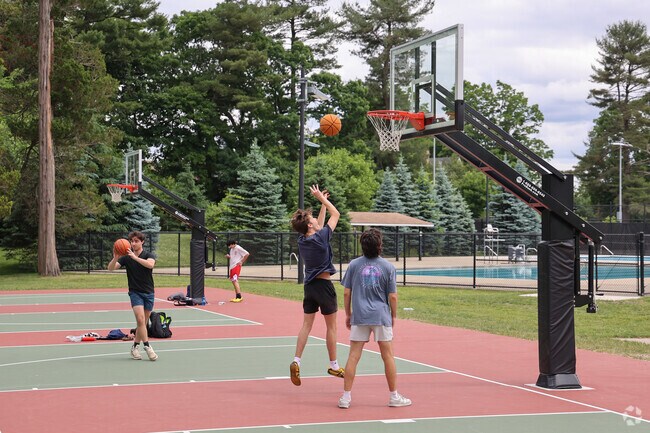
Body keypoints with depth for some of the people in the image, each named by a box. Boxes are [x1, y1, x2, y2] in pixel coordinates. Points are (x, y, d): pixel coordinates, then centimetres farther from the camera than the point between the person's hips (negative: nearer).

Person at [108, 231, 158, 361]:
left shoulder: (149, 255, -2)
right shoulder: (126, 258, 1)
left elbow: (150, 264, -26)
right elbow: (111, 268, -8)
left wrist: (134, 257, -36)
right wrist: (115, 258, -28)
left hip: (148, 293, 1)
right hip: (135, 292, -1)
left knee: (143, 322, 7)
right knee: (140, 319, -19)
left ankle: (135, 347, 20)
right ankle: (147, 347, -17)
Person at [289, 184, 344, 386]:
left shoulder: (302, 240, 2)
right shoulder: (321, 237, -16)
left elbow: (319, 226, 22)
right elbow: (336, 214, -5)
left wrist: (323, 202, 22)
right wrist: (323, 200, 4)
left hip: (309, 285, 6)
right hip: (324, 285, -6)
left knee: (306, 324, 8)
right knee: (331, 326, 6)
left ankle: (296, 361, -4)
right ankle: (333, 365, 15)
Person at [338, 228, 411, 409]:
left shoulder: (354, 264, 1)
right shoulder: (388, 266, -2)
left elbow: (346, 293, 3)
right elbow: (392, 296, -1)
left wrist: (348, 314, 14)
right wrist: (394, 316, 13)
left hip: (359, 316, 1)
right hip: (381, 316, -1)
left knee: (353, 356, 3)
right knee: (388, 356, 8)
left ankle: (346, 397, 3)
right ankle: (394, 396, 15)